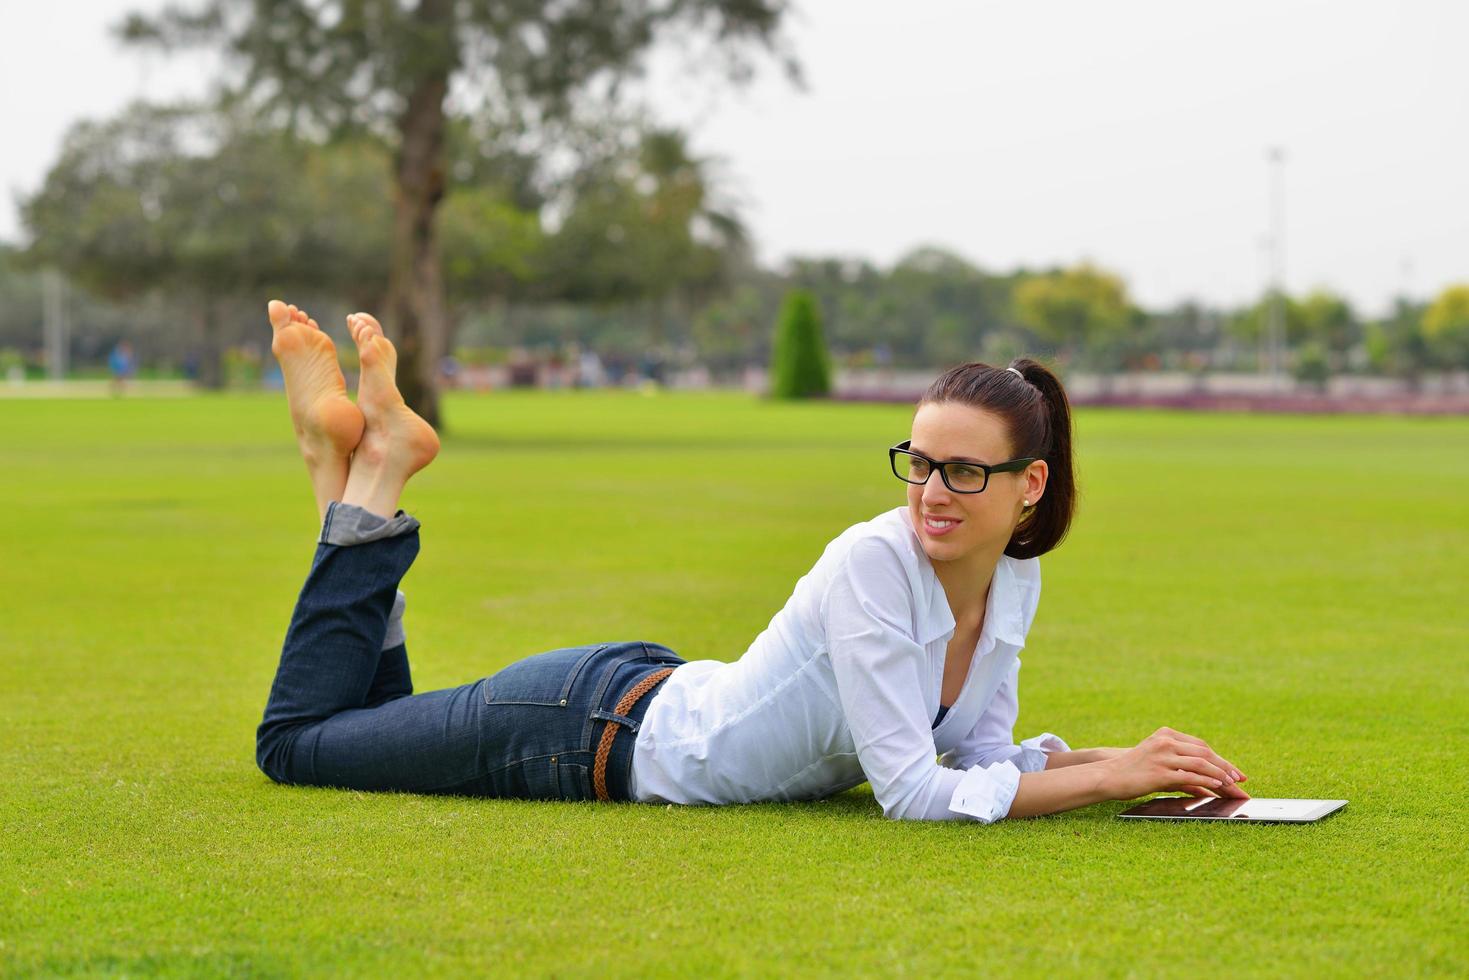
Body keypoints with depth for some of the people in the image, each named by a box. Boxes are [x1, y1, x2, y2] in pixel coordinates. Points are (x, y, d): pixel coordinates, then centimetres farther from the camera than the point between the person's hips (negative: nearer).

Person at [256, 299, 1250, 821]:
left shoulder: (1018, 582, -9)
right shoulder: (875, 560, -33)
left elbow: (980, 753, 0)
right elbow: (915, 793, -34)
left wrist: (1129, 764, -14)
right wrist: (1109, 778, -33)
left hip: (658, 702, 7)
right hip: (592, 725, -7)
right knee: (298, 738, 10)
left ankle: (357, 468, 27)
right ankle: (371, 470, 17)